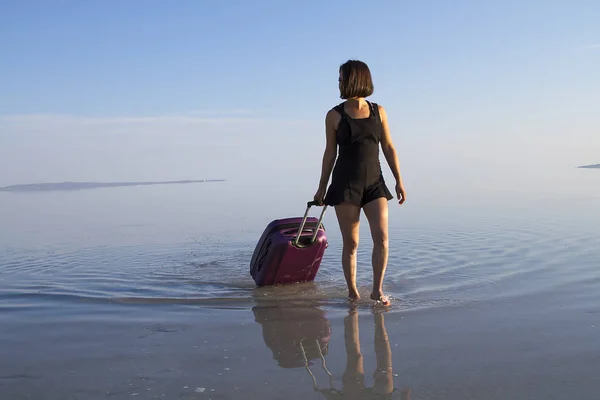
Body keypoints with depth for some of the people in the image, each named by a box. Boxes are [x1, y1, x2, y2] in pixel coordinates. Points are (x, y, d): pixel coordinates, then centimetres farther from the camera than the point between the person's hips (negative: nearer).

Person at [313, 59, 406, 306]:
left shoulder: (378, 111, 6)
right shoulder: (335, 115, 1)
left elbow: (388, 148, 8)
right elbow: (330, 152, 5)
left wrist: (399, 180, 3)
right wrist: (322, 187, 6)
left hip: (374, 183, 2)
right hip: (345, 184, -2)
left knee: (382, 237, -9)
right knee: (350, 243, 0)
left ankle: (377, 290, 3)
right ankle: (352, 291, 15)